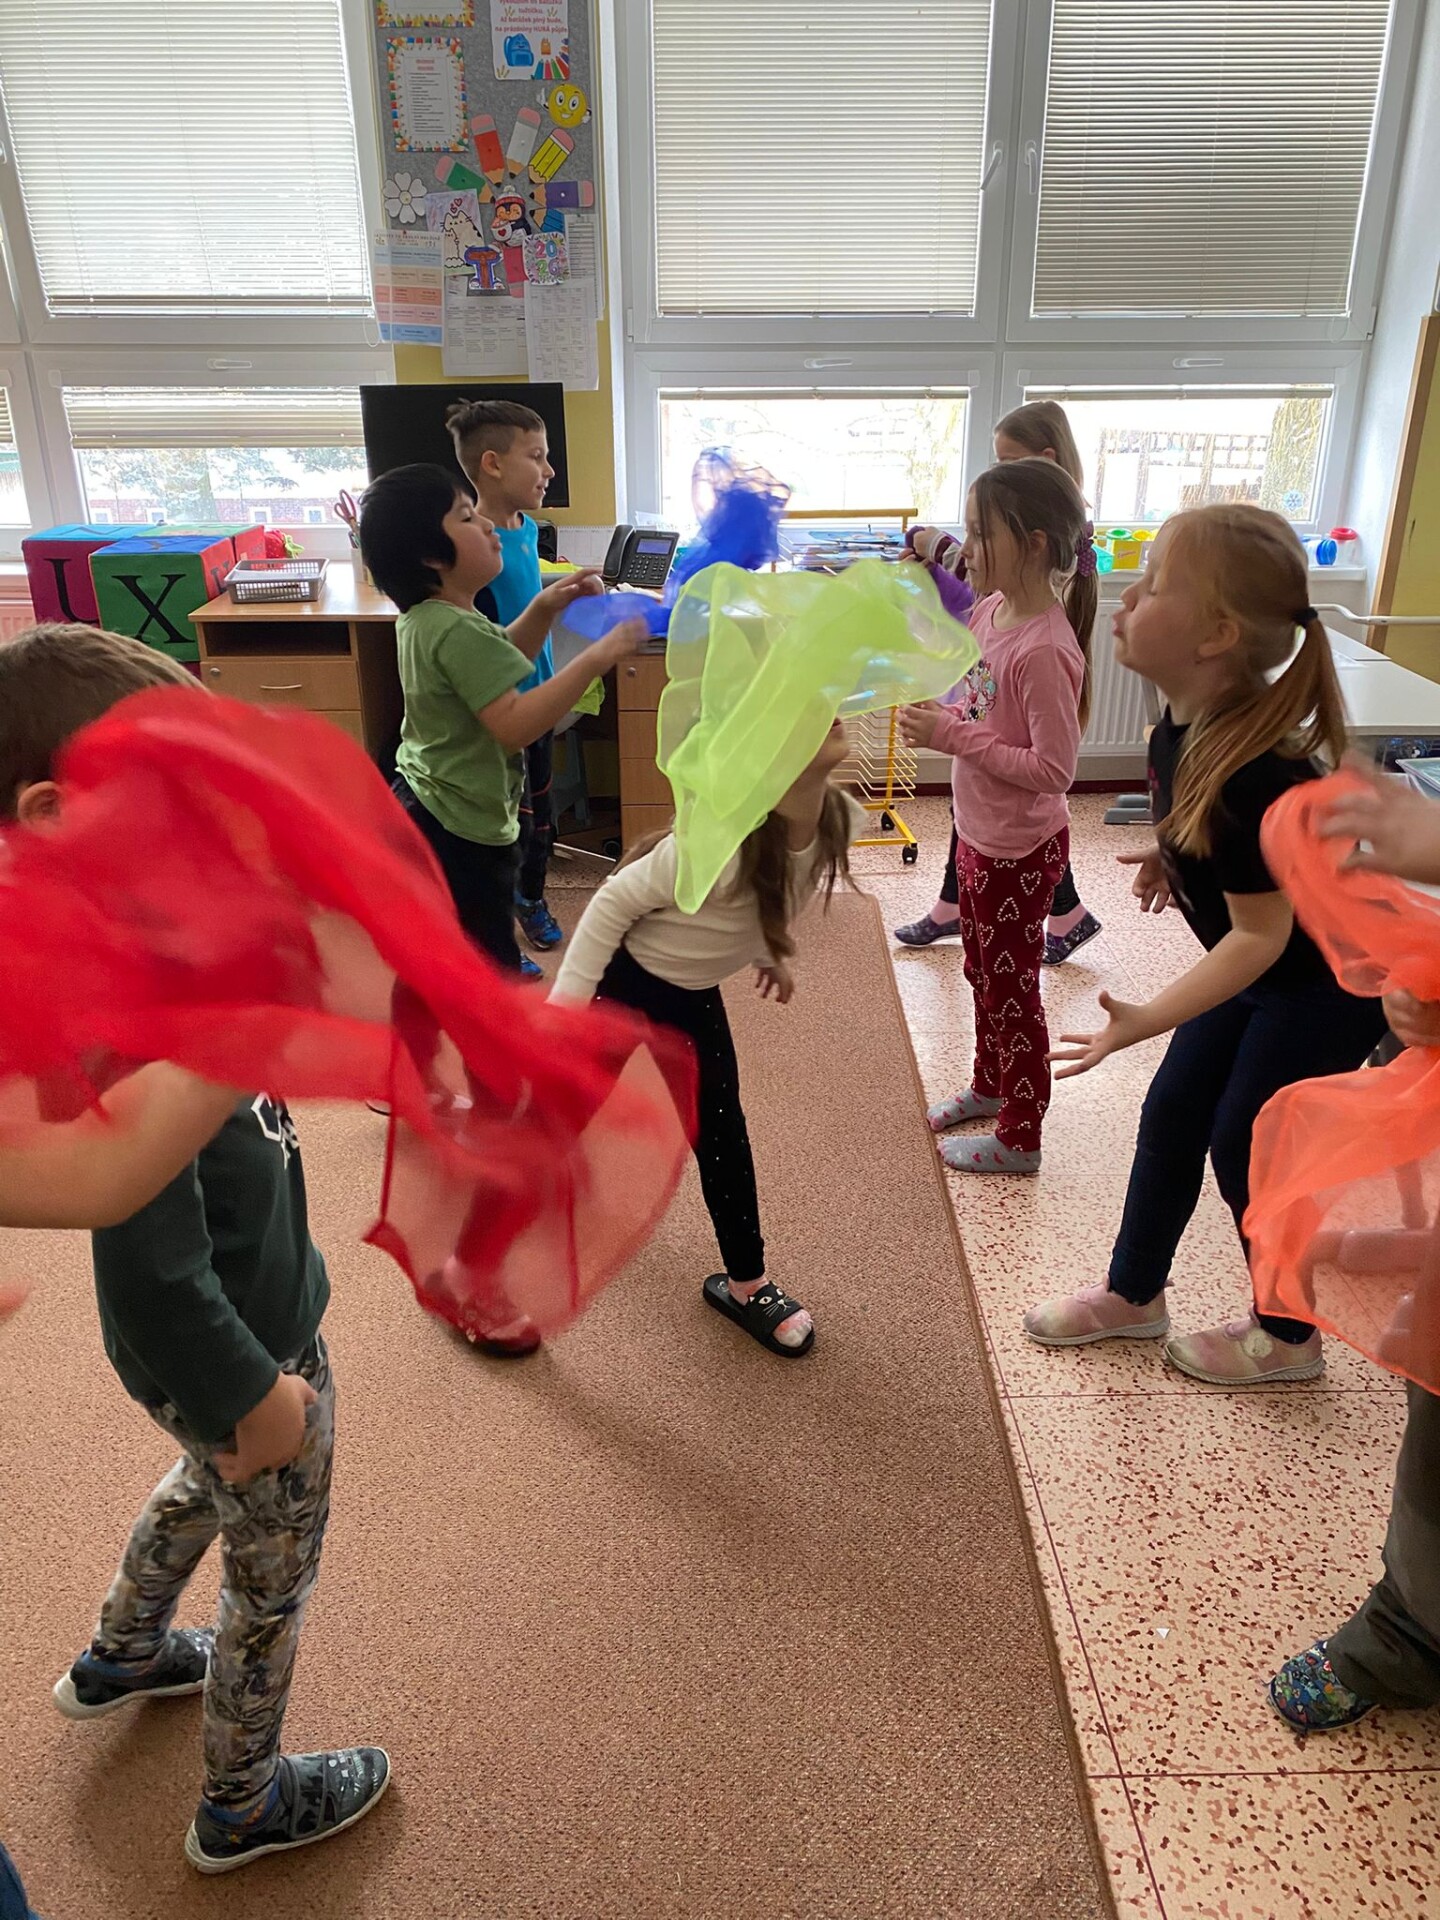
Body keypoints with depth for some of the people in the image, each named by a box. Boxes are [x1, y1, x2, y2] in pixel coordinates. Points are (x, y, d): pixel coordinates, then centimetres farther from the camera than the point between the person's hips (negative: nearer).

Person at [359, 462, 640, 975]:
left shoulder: (425, 618, 6)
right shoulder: (456, 631, -25)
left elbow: (492, 667, 20)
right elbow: (513, 725, -33)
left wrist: (543, 610, 6)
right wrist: (594, 660, -35)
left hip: (425, 811, 10)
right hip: (459, 832, -10)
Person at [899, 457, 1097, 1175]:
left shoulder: (1044, 649, -28)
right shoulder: (990, 610, -2)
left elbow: (1053, 768, -28)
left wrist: (954, 736, -26)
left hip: (1019, 849, -9)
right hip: (980, 833, 9)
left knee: (1010, 990, 7)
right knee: (983, 974, 25)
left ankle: (1019, 1138, 26)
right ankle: (989, 1086, 47)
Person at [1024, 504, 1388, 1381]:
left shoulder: (1249, 775, -35)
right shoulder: (1188, 721, -10)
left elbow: (1263, 936, -28)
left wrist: (1147, 1020, -32)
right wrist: (1177, 856, 0)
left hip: (1327, 983, -8)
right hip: (1266, 963, 8)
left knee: (1247, 1146, 6)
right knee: (1171, 1117, 14)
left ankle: (1286, 1338, 31)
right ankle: (1133, 1295, 34)